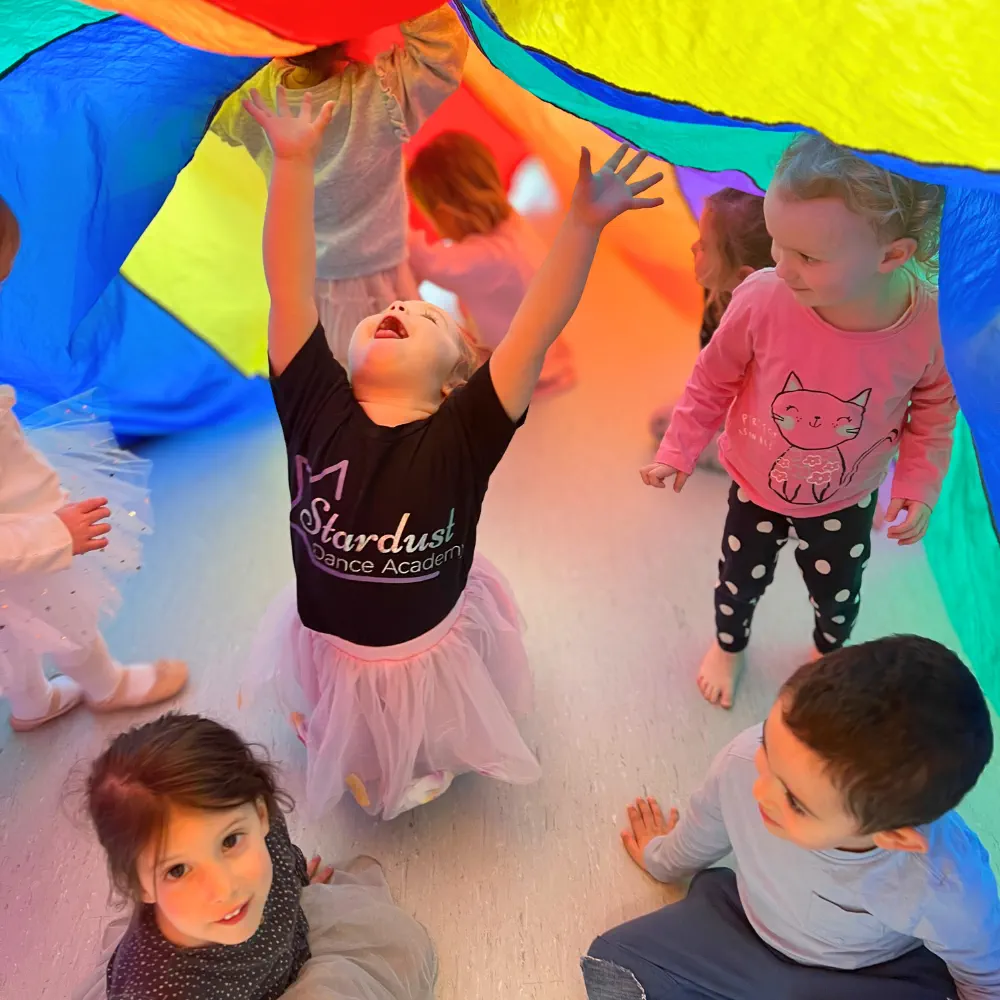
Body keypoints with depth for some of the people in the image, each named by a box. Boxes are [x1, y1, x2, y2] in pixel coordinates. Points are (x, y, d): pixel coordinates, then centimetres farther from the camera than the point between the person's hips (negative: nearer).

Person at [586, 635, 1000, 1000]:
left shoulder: (947, 889, -38)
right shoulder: (745, 762, -33)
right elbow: (703, 830, -5)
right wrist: (662, 859, 16)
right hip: (743, 927, 2)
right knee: (612, 963, -12)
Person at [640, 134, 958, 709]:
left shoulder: (933, 327, -29)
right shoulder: (762, 300, -33)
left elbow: (934, 412, -6)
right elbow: (713, 381, -13)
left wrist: (920, 485, -11)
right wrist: (679, 451, -8)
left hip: (847, 501, 1)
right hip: (757, 488, 0)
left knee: (837, 595, 25)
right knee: (740, 582, 22)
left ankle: (829, 651, 62)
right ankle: (730, 644, 58)